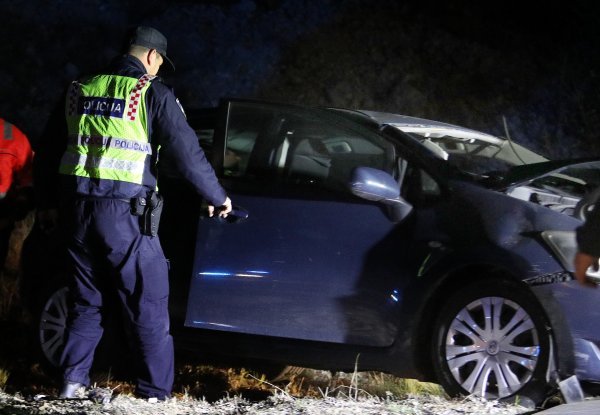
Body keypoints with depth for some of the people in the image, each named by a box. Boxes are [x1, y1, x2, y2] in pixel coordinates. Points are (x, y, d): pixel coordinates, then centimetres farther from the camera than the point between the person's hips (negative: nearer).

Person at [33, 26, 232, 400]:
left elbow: (48, 150, 19)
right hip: (124, 213, -5)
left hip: (77, 209, 6)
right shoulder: (153, 93, -2)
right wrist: (217, 197, 9)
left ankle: (73, 381, 15)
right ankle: (156, 391, 3)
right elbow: (187, 152, -4)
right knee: (149, 306, 2)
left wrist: (49, 202, 30)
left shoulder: (82, 90, 14)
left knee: (87, 302, 17)